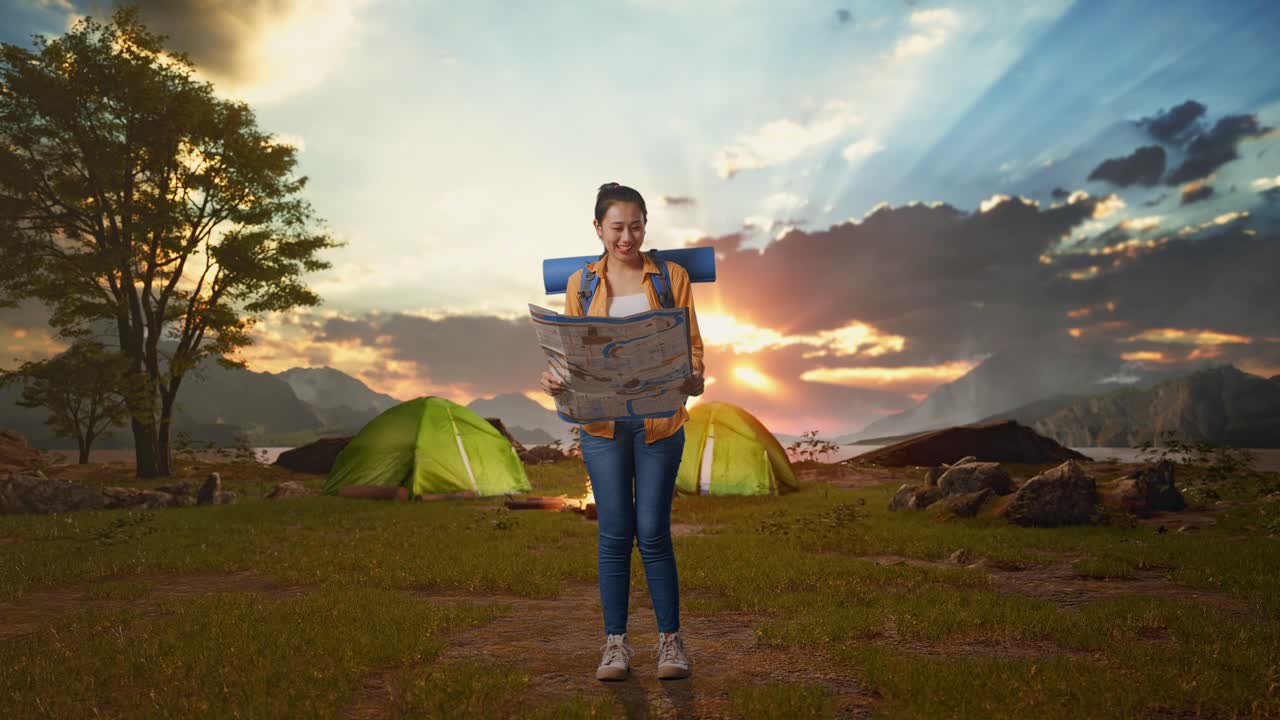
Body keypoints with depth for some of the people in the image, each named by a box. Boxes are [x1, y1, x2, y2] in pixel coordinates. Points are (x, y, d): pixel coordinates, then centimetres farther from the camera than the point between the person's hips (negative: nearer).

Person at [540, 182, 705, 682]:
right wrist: (555, 379, -14)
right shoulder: (581, 284, 8)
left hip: (659, 420, -1)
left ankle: (670, 639, 16)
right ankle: (615, 642, 17)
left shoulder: (672, 277, 5)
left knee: (653, 531, 0)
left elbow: (691, 345, 3)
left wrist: (693, 379, -18)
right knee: (614, 533, 4)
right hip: (602, 421, 1)